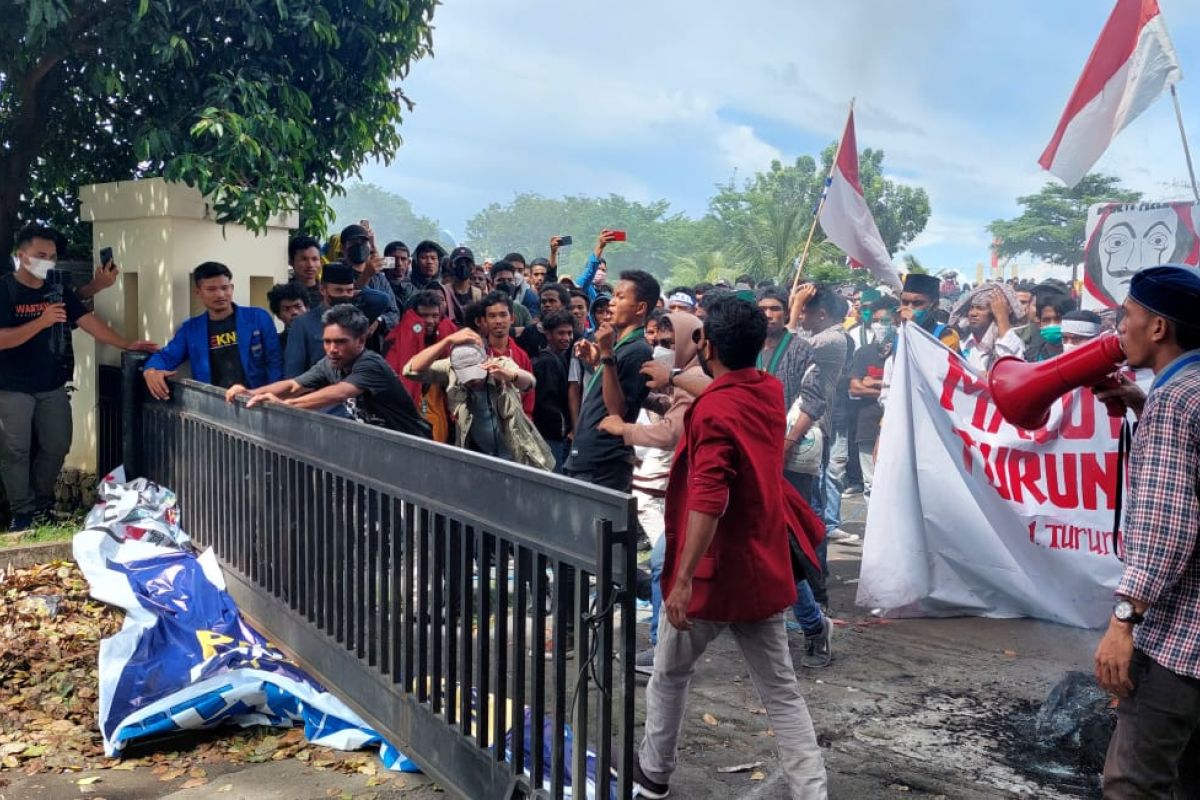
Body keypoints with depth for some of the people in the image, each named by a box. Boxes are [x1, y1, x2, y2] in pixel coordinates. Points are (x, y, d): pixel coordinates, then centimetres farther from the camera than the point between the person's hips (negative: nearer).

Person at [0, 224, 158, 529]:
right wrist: (42, 321, -27)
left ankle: (42, 501, 28)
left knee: (57, 446, 10)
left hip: (53, 386, 5)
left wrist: (127, 345, -7)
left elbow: (88, 321, 0)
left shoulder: (58, 288, 5)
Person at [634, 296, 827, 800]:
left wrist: (683, 579, -31)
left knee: (669, 675, 18)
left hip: (713, 574, -6)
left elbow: (708, 502, -31)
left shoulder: (714, 411, -20)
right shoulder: (771, 392, 3)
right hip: (763, 572, 6)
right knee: (781, 692, 10)